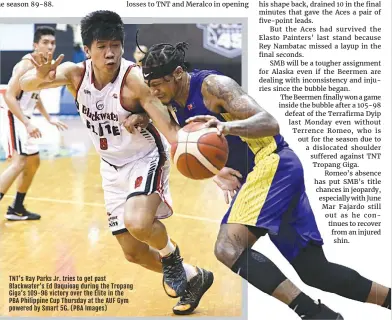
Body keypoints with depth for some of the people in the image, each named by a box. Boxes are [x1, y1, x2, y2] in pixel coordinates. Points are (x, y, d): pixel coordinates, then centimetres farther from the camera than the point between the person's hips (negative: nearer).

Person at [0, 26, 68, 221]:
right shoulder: (27, 64, -20)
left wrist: (49, 119, 21)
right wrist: (27, 123, -31)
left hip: (23, 119, 10)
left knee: (33, 162, 17)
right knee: (19, 162, -20)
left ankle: (16, 209, 27)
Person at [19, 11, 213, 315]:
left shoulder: (134, 79, -27)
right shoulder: (75, 73, -13)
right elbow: (25, 84, -22)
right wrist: (41, 77, -45)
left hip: (146, 160, -6)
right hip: (112, 167, 6)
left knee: (138, 223, -34)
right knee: (132, 251, 11)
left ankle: (170, 256, 1)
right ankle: (193, 278, 34)